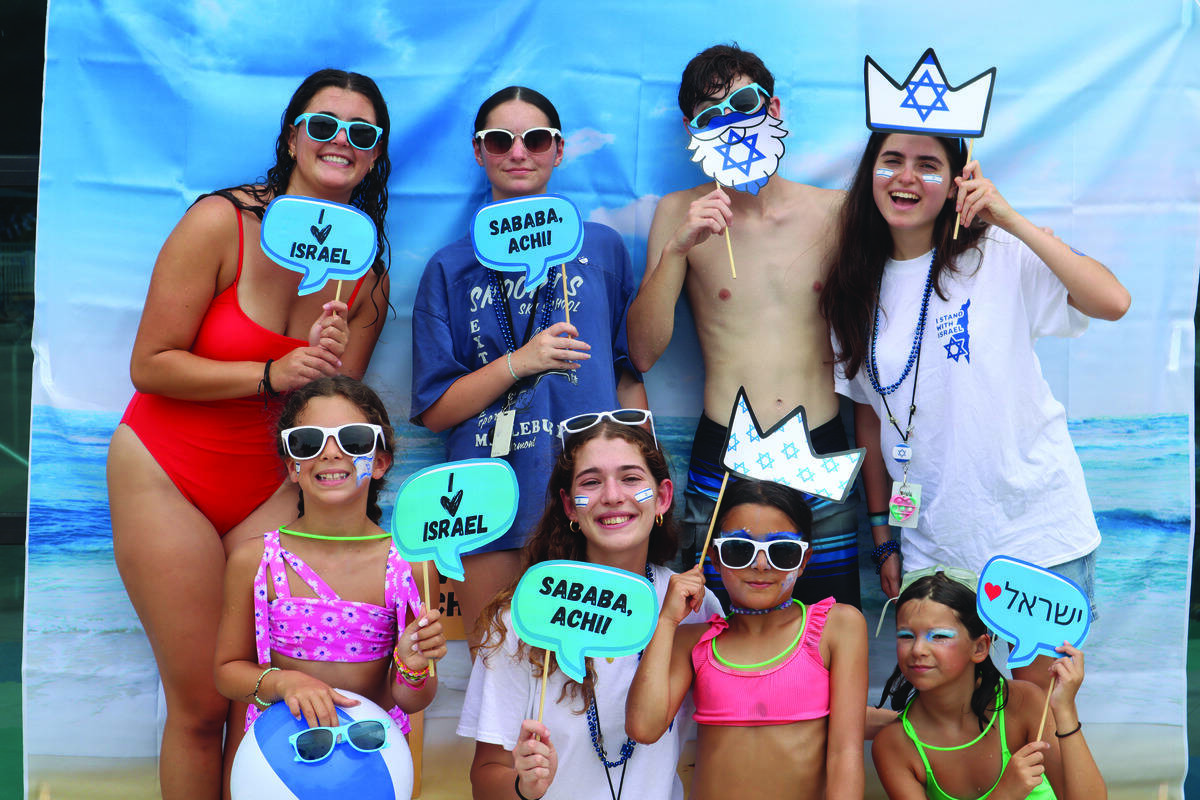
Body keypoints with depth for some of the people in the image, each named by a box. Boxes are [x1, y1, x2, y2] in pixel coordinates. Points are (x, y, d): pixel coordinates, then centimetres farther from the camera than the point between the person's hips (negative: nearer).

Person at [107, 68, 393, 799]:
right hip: (166, 473, -3)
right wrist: (271, 375, -22)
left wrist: (329, 371, -17)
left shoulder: (367, 274, 1)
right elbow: (151, 364, -13)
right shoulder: (221, 224, -13)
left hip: (270, 488, 4)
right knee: (202, 705, -1)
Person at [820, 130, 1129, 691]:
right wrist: (882, 534, 11)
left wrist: (1009, 217, -20)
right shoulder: (859, 289, 5)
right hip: (933, 543, 3)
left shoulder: (1000, 257, -7)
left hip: (1037, 530, -3)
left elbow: (1113, 302, -22)